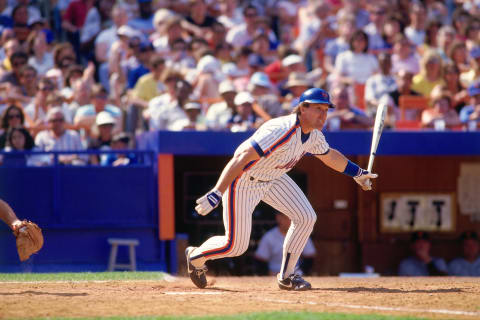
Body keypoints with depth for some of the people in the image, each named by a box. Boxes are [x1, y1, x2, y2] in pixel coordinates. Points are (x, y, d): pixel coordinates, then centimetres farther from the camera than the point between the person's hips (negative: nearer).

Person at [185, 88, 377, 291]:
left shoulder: (313, 135, -7)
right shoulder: (282, 131, -35)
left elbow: (329, 155, 19)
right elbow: (242, 158, -39)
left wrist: (357, 173, 23)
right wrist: (216, 194, -45)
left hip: (273, 179, 8)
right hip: (243, 181, -8)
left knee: (306, 218, -2)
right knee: (236, 245, -8)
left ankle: (286, 276, 12)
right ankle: (196, 256, 23)